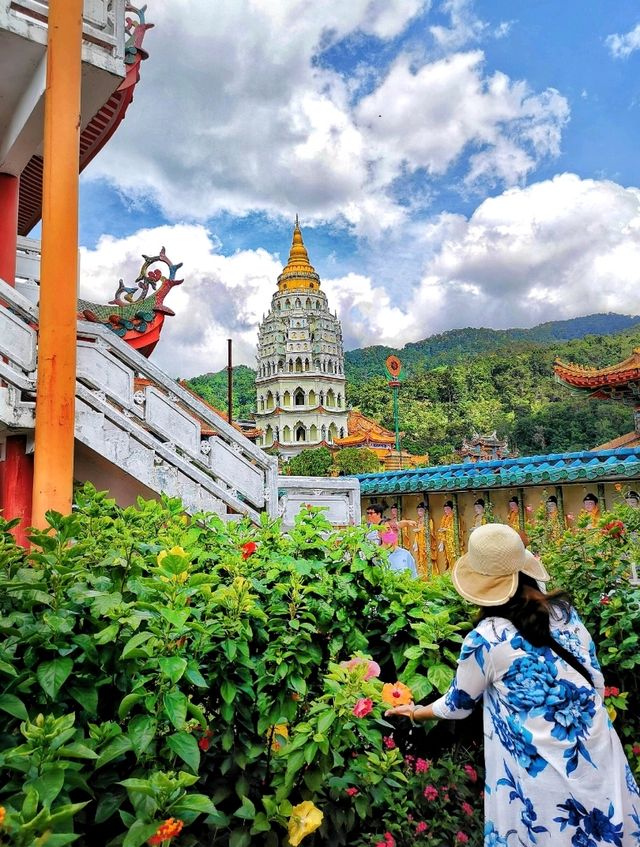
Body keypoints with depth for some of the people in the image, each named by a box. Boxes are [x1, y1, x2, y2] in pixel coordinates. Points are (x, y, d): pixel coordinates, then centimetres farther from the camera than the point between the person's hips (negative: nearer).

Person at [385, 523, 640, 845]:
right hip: (600, 760, 4)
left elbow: (458, 705, 0)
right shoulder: (565, 612, -4)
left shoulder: (484, 639, -16)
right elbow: (597, 683, 7)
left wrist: (415, 712, 18)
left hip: (541, 778, -4)